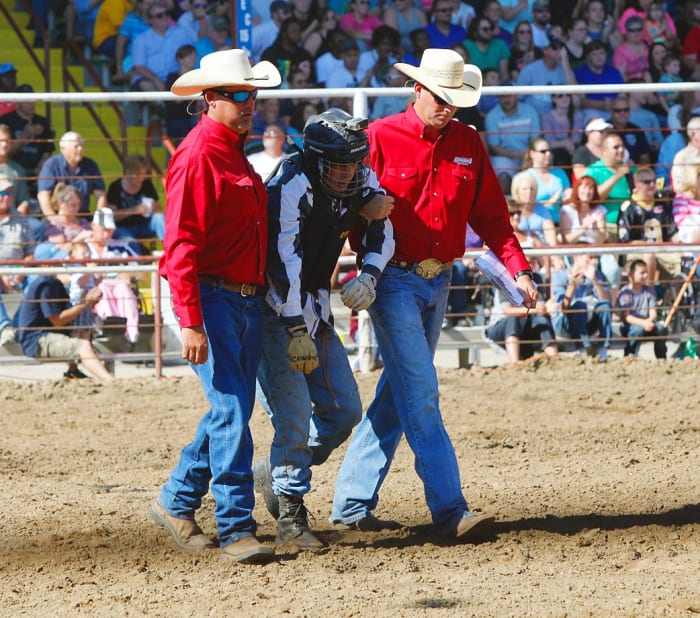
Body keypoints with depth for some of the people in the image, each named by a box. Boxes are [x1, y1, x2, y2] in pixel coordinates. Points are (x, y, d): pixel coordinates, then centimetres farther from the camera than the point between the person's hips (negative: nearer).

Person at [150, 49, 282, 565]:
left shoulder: (235, 152, 16)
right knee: (232, 411, -11)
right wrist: (191, 322, -24)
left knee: (233, 410, 14)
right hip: (213, 299, -10)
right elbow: (181, 245, -19)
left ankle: (176, 503, 26)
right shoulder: (198, 155, -14)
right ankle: (236, 530, -10)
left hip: (247, 301, 10)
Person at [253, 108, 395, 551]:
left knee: (344, 411, 9)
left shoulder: (362, 180, 0)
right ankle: (291, 517, -2)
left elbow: (380, 235, 12)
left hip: (317, 309, 8)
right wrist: (296, 331, -33)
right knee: (295, 416, -13)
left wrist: (369, 277, -10)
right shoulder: (292, 185, -22)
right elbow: (284, 257, -28)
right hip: (277, 310, -8)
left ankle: (275, 474, 27)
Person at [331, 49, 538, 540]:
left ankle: (353, 503, 19)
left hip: (439, 283, 6)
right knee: (420, 396, -10)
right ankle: (450, 511, -15)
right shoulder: (380, 139, -8)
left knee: (397, 395, 10)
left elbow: (490, 215, 10)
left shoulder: (468, 144, 7)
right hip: (394, 282, -6)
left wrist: (518, 268, -1)